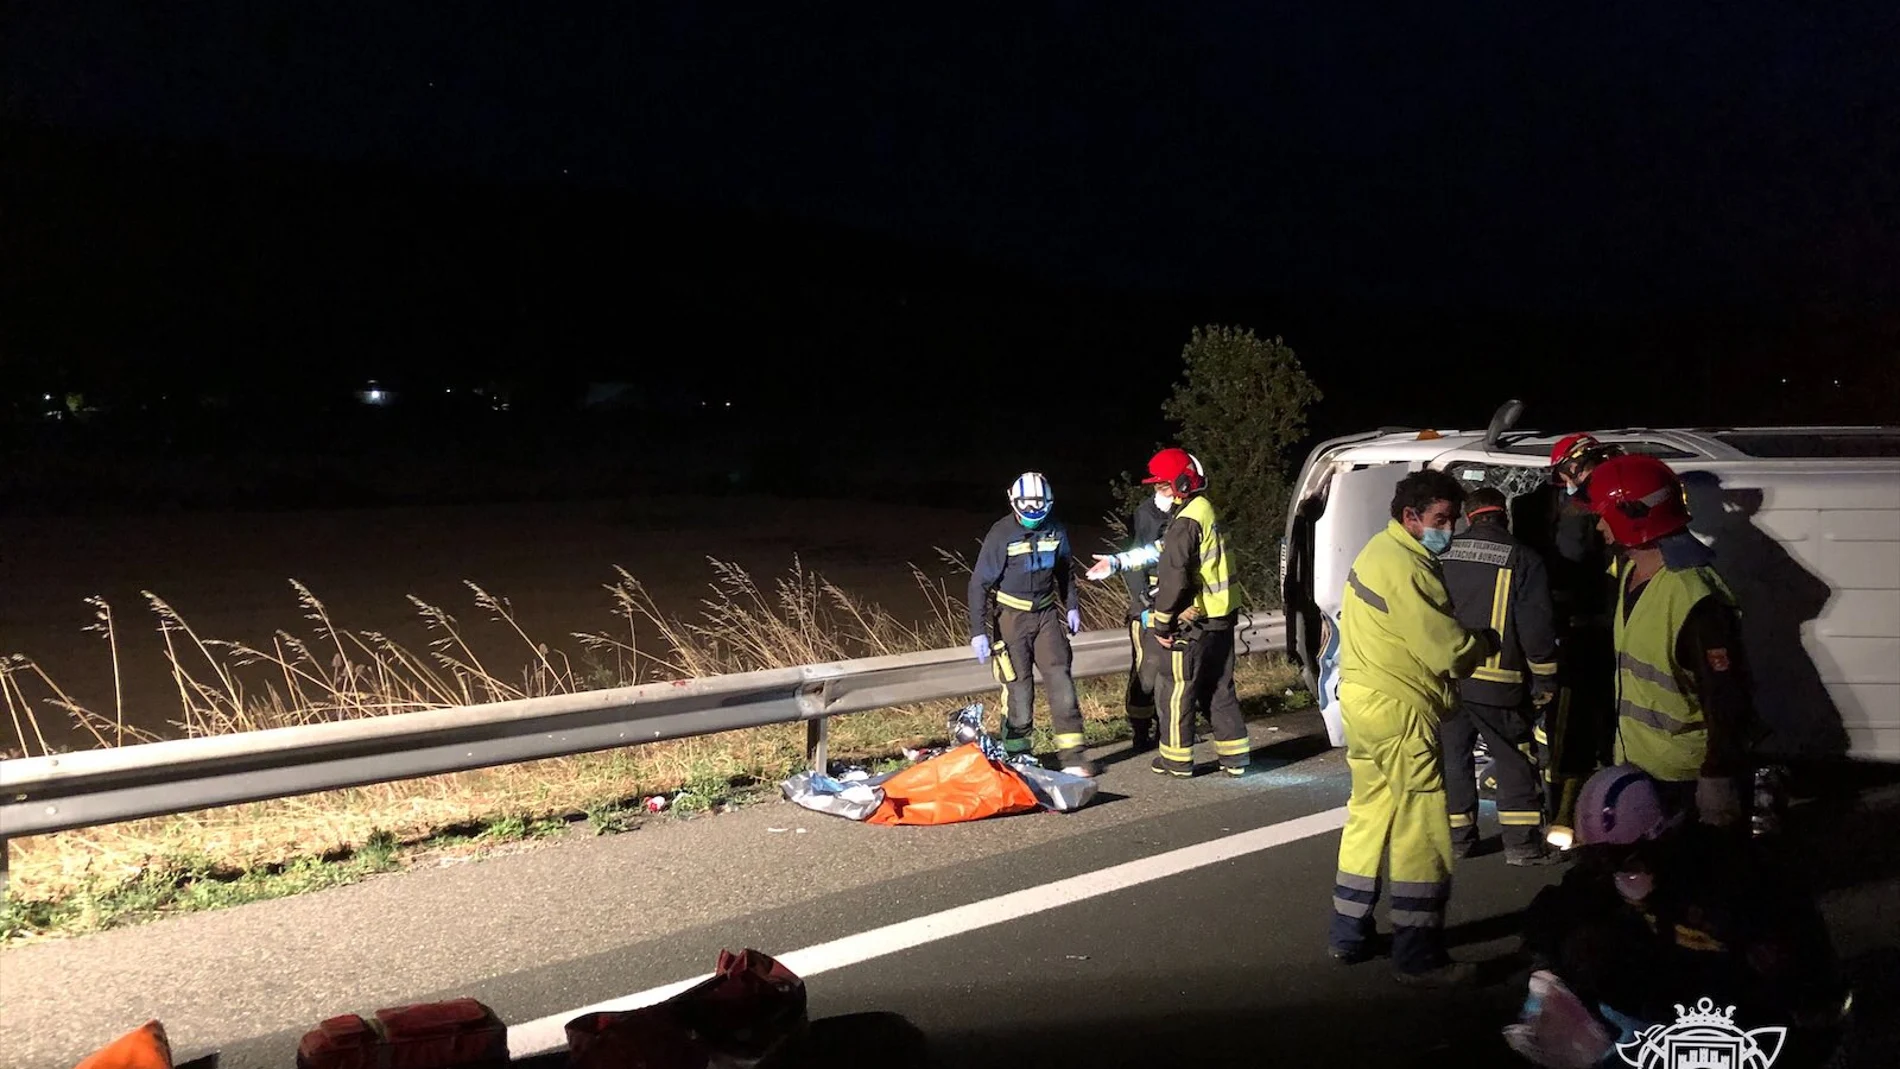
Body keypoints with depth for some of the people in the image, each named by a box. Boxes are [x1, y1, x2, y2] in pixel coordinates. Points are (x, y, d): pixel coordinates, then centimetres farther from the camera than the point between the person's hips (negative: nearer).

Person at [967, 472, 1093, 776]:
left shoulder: (1056, 530, -1)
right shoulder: (1002, 534, -14)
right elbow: (979, 583, -11)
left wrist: (1072, 606, 14)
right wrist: (978, 631, -15)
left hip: (1046, 612, 4)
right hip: (1011, 616, -4)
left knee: (1061, 680, -6)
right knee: (1019, 687, -6)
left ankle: (1071, 754, -3)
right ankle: (1016, 756, 8)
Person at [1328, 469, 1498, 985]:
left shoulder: (1381, 552, 13)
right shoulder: (1405, 568, -20)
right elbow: (1448, 650, -21)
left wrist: (1467, 641, -1)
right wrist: (1484, 643, -1)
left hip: (1364, 702, 11)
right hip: (1398, 712, -10)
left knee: (1370, 815, 19)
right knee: (1422, 829, -4)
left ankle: (1348, 933, 27)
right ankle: (1417, 955, 1)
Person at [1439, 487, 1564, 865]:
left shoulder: (1442, 555, 6)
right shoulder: (1524, 560, -6)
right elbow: (1536, 629, -8)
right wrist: (1545, 681, 1)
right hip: (1496, 682, -3)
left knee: (1453, 756, 13)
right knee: (1515, 762, 6)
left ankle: (1457, 836, 18)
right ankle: (1522, 843, 6)